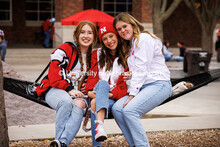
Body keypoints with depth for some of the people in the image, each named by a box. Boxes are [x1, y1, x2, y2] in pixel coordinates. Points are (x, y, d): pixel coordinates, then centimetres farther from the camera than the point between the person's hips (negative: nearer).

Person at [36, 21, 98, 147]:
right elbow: (53, 73, -8)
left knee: (80, 105, -34)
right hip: (56, 89, -3)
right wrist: (68, 89, -18)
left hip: (78, 93, 3)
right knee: (66, 102, -39)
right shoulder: (66, 49, 2)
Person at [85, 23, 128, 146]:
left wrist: (112, 94, -18)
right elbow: (93, 76, 9)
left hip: (117, 97, -1)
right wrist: (90, 91, -12)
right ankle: (100, 126, -58)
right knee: (103, 83, -36)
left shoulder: (126, 57, 8)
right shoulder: (97, 54, 20)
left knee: (96, 103, -36)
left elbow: (126, 84, -1)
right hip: (98, 94, 1)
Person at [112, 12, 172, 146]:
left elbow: (141, 70, -12)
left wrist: (132, 94, -14)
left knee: (129, 110, -27)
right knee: (117, 108, -13)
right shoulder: (130, 45, 24)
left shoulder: (144, 38, -5)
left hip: (159, 84, -8)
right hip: (142, 87, 8)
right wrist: (131, 92, 2)